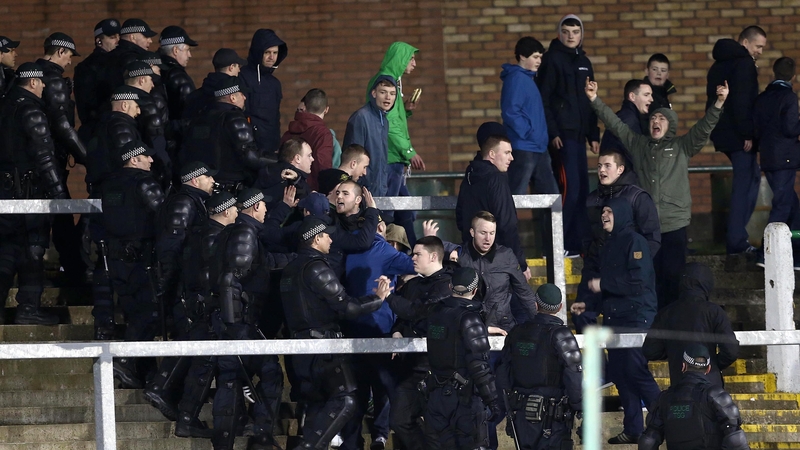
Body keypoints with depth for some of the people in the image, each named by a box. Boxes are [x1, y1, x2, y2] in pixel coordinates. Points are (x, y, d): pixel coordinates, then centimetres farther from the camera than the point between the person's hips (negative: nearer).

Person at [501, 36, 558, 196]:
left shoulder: (528, 78, 17)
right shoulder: (516, 78, -11)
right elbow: (510, 113, -20)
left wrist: (541, 137, 11)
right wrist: (529, 133, -16)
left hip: (538, 148, 10)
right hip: (523, 149, -10)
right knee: (515, 199, -8)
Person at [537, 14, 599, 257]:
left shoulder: (584, 63, 18)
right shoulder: (552, 60, -4)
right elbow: (543, 99, -9)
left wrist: (594, 135, 16)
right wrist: (552, 132, -16)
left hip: (579, 134, 8)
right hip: (561, 134, -8)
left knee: (581, 189, 6)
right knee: (569, 187, -13)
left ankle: (578, 243, 10)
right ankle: (560, 245, -11)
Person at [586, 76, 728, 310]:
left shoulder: (682, 147, 9)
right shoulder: (638, 145, 16)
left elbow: (704, 128, -1)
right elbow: (615, 124, 12)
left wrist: (718, 104, -16)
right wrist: (595, 100, 3)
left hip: (674, 224, -2)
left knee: (672, 276, -3)